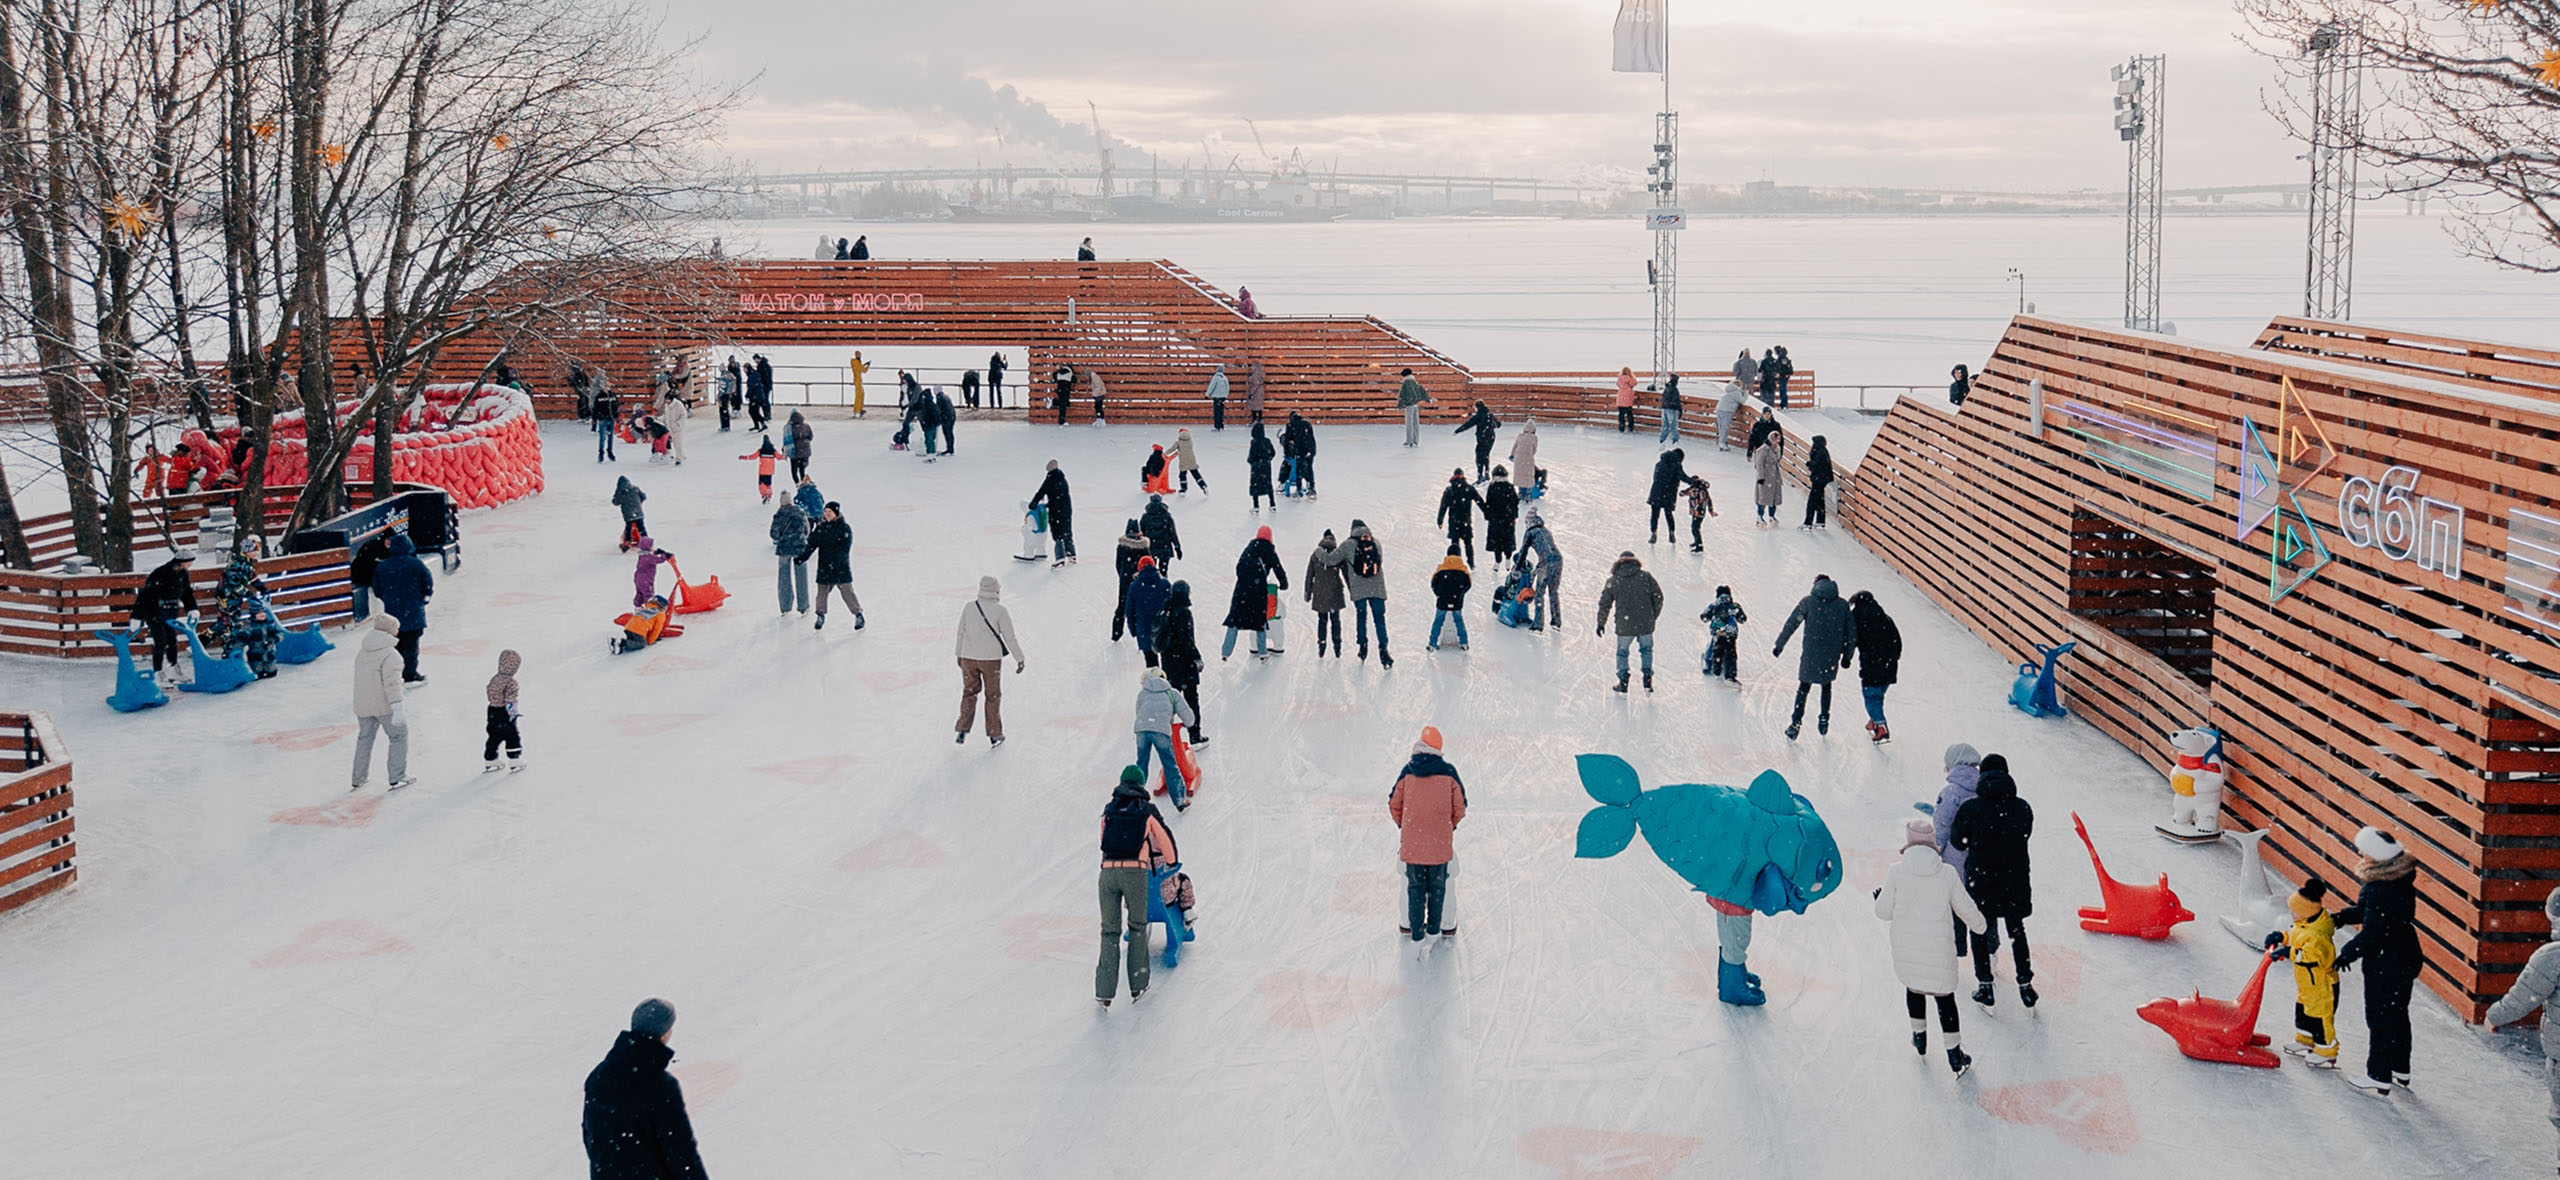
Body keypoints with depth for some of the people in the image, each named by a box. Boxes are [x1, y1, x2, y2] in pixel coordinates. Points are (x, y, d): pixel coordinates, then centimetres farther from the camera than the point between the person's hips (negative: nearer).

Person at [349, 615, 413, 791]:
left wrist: (399, 685, 28)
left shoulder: (362, 651, 8)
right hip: (384, 704, -7)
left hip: (363, 705, 7)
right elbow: (391, 682, -24)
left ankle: (357, 780, 28)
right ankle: (397, 778, 6)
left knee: (365, 738, 20)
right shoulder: (390, 654, -17)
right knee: (399, 736, 9)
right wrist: (397, 707, -27)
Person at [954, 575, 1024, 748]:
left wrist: (959, 655, 20)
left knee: (969, 692, 17)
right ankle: (994, 735, 14)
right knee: (993, 695, 9)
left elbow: (961, 633, 7)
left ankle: (962, 730, 10)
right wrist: (1019, 659, 1)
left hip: (968, 657, 3)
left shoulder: (968, 607, -2)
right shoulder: (1000, 611, -12)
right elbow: (1010, 638, -9)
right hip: (991, 659, -3)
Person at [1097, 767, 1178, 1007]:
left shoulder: (1109, 811, 19)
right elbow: (1165, 840, 21)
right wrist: (1172, 862, 42)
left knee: (1109, 931, 10)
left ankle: (1104, 991, 2)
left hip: (1108, 871, 2)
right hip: (1136, 872, -2)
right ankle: (1137, 985, 16)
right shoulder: (1147, 810, 12)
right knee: (1137, 926, 17)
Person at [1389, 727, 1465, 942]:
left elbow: (1394, 804, 5)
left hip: (1412, 842, 1)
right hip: (1440, 843, -1)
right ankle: (1434, 927, 23)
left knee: (1415, 886, 12)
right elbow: (1460, 806, 1)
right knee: (1437, 886, 15)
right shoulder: (1448, 772, -4)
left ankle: (1416, 930, 15)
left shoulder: (1408, 771, -2)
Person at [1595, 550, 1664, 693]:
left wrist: (1601, 623, 14)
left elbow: (1605, 604, 3)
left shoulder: (1613, 580, 0)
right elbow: (1658, 597, 2)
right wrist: (1654, 615, 16)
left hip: (1625, 625, -1)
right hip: (1646, 623, 1)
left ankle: (1623, 682, 17)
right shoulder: (1645, 576, 0)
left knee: (1622, 652, 18)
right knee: (1646, 649, 21)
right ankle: (1647, 678, 14)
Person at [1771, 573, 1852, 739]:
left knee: (1804, 687, 11)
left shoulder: (1808, 601, -3)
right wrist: (1847, 656, 16)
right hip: (1832, 657, 2)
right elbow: (1852, 633, 6)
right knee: (1826, 685, 25)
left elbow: (1791, 624, -3)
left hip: (1811, 655, -2)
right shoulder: (1843, 605, 3)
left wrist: (1779, 645, 6)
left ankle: (1796, 723, 4)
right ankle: (1824, 720, 29)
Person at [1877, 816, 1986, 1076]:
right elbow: (1965, 909, 5)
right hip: (1938, 948, -1)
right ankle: (1954, 1053, 13)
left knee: (1913, 986, 26)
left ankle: (1919, 1036, 38)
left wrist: (1879, 898, 21)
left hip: (1906, 947, 1)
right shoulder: (1946, 873, -6)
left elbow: (1884, 911, -2)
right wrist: (1978, 925, 27)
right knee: (1944, 996, 11)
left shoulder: (1897, 871, -8)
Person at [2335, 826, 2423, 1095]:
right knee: (2398, 1013, 21)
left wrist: (2347, 953, -10)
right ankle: (2400, 1070, 34)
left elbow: (2372, 933, -24)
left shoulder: (2379, 889, -29)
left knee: (2379, 1018, 4)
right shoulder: (2402, 879, 0)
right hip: (2407, 956, 9)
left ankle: (2379, 1077, 13)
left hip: (2384, 964, -9)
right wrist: (2344, 916, 10)